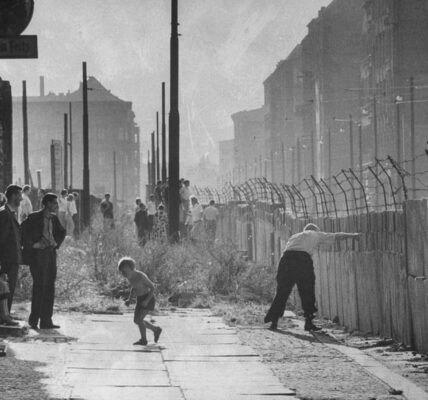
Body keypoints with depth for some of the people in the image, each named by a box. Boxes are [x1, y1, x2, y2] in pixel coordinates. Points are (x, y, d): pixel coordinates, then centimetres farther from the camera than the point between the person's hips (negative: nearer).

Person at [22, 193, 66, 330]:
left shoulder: (54, 219, 13)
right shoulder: (34, 217, -8)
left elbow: (62, 232, 29)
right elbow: (23, 231, -15)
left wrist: (57, 243, 14)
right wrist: (32, 244, -14)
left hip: (51, 253, 7)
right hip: (38, 254, -7)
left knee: (50, 288, 5)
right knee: (39, 286, -9)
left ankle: (46, 321, 8)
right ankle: (34, 319, -2)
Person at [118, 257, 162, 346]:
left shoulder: (141, 276, -26)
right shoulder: (129, 276, -3)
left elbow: (152, 287, -18)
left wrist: (147, 301, -25)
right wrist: (129, 299, 3)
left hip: (149, 299, -8)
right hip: (140, 299, 8)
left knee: (139, 320, -12)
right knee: (136, 321, 8)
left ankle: (143, 340, 6)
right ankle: (156, 330, 26)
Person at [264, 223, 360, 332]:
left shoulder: (294, 236, 35)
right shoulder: (316, 235, 25)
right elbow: (337, 236, 32)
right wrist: (352, 235, 46)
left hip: (287, 258, 4)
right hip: (303, 259, -4)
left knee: (282, 293, 7)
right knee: (307, 293, 7)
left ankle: (274, 322, 3)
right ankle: (308, 322, 5)